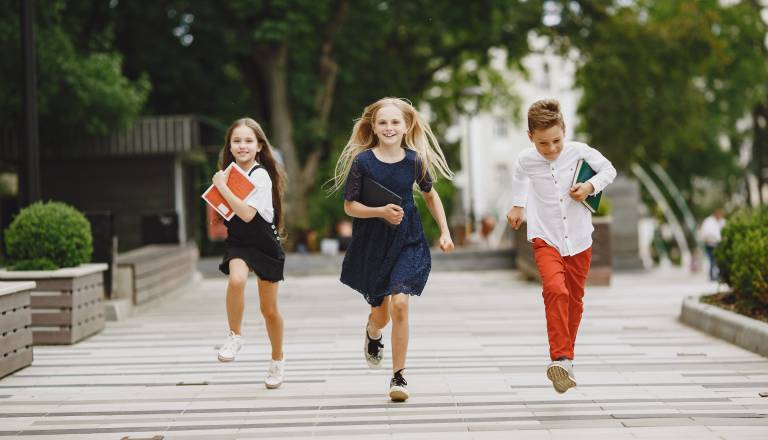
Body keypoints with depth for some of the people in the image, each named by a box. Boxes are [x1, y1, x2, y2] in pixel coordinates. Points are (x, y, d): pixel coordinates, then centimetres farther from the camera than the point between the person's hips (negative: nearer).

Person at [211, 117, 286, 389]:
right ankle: (234, 337, -14)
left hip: (265, 245, -3)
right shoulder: (230, 173, 2)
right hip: (238, 243, 3)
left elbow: (247, 213, -27)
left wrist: (222, 187, -23)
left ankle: (277, 360, 29)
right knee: (236, 280, -32)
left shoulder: (261, 176, -15)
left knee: (269, 309, 8)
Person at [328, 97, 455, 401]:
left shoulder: (415, 161, -4)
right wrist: (381, 211, -22)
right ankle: (372, 336, 50)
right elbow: (349, 206, -6)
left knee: (399, 303, -17)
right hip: (371, 245, 0)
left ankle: (399, 376, -4)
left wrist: (445, 231, 10)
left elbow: (430, 195, 13)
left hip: (407, 243, 0)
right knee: (380, 314, 10)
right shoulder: (362, 161, -10)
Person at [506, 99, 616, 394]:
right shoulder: (526, 160, -7)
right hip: (545, 237, -2)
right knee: (555, 290, -26)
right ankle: (561, 359, -31)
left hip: (578, 239, 2)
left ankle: (567, 357, 31)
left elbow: (609, 170, 5)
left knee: (574, 299, 12)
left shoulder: (580, 152, -9)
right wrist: (518, 205, 25)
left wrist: (590, 186, -13)